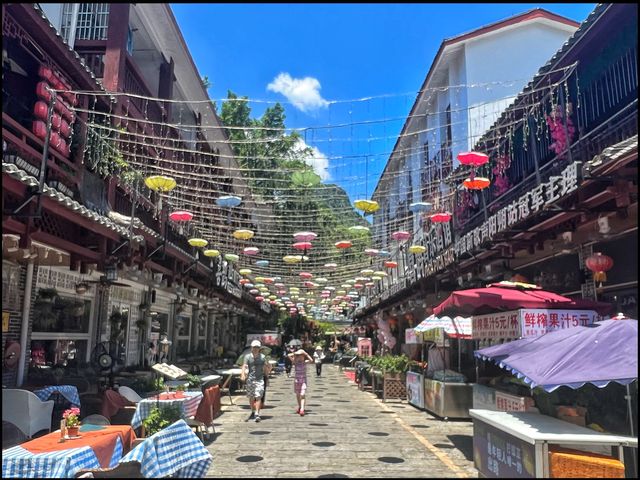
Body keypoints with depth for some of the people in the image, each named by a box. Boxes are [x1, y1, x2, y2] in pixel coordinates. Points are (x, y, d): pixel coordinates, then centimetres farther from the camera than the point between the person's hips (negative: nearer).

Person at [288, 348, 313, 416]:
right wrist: (295, 353, -12)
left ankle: (302, 410, -21)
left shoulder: (305, 362, -1)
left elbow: (311, 360, -20)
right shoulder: (295, 362, -3)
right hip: (297, 380, 2)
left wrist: (306, 354, -17)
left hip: (303, 380, -2)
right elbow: (289, 355, -15)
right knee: (297, 395, 14)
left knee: (302, 395, -13)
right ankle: (299, 407, 34)